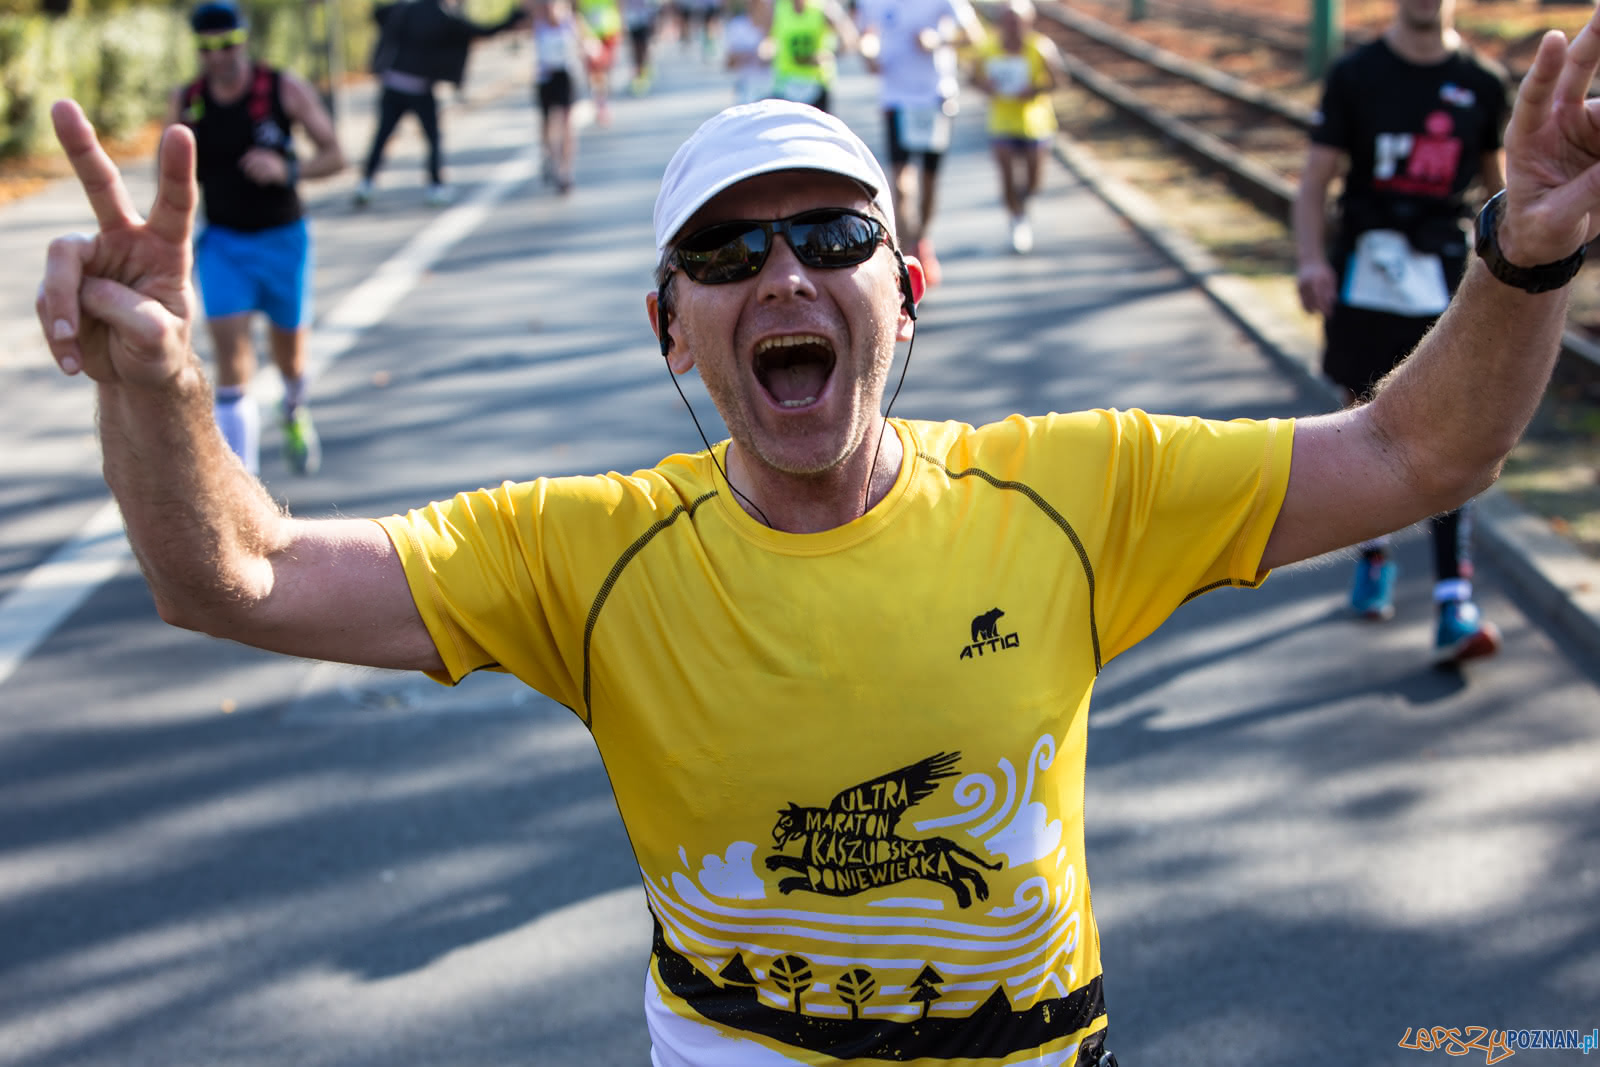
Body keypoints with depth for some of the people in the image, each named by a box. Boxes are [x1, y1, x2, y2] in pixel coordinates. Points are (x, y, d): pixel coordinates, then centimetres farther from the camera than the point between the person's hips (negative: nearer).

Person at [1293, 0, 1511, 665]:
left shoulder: (1482, 85, 4)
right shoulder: (1356, 76, 0)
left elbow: (1496, 179, 17)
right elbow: (1315, 180, -2)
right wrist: (1312, 259, -18)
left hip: (1444, 281, 0)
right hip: (1365, 276, 0)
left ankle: (1455, 607, -12)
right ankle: (1374, 554, 36)